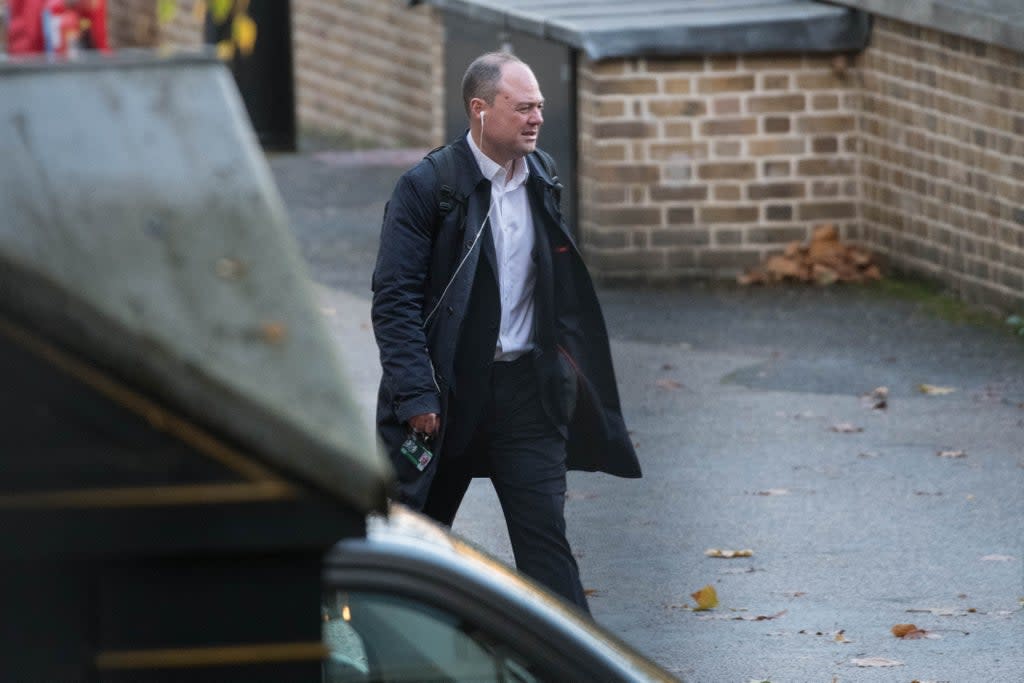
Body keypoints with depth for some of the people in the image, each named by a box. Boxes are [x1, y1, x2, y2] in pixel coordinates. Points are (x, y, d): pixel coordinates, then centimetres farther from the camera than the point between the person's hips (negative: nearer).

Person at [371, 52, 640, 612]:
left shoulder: (543, 180, 7)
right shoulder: (426, 187, -10)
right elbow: (395, 300, -13)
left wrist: (565, 358, 11)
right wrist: (416, 395, -20)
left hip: (526, 387, 3)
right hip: (447, 389, -3)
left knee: (544, 534, -4)